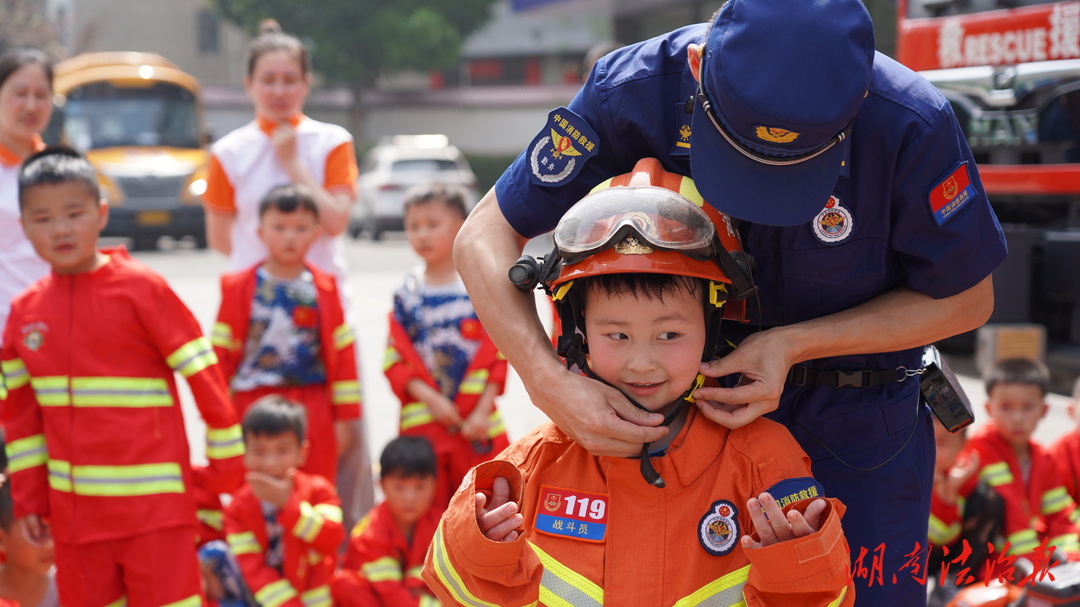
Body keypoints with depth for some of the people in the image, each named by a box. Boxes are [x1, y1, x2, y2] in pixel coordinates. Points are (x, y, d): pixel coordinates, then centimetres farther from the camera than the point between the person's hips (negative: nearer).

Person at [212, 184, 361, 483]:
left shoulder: (324, 288, 4)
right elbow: (221, 352, 3)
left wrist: (343, 416, 4)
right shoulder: (240, 287, 2)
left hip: (312, 412, 1)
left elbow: (342, 354, 6)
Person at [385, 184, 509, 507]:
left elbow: (499, 356, -1)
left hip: (478, 421, -1)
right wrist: (430, 399, -13)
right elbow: (394, 362, 0)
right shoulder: (407, 294, 3)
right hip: (423, 421, 1)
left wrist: (483, 410, -9)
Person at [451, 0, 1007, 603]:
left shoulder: (911, 124, -26)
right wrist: (550, 382, -33)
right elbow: (485, 238, -16)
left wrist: (794, 344, -22)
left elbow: (967, 299, -10)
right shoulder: (636, 90, -23)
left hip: (856, 422, 0)